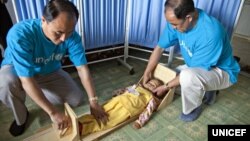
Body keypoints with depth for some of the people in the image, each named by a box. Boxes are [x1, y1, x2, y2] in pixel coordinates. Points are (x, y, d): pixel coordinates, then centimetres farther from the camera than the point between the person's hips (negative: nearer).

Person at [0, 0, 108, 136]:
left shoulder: (71, 36, -27)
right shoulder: (20, 34, -38)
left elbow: (82, 68, -23)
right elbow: (27, 80, -40)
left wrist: (93, 101, -26)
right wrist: (53, 112, -38)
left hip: (50, 72, 3)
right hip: (16, 70, -2)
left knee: (77, 100, -8)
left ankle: (39, 93, 17)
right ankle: (21, 117, -4)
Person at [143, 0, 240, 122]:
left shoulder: (210, 34, -37)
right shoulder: (177, 20, -17)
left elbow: (194, 72, -29)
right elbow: (160, 47, -8)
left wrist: (166, 86, -21)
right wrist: (147, 73, -11)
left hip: (222, 72, -7)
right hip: (197, 67, 7)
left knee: (188, 76, -37)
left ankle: (193, 108, -5)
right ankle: (206, 91, 14)